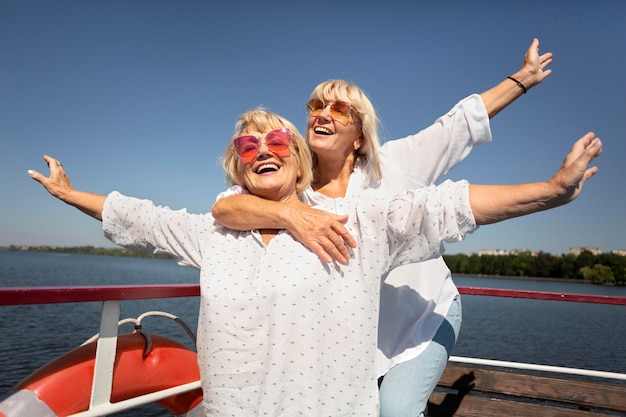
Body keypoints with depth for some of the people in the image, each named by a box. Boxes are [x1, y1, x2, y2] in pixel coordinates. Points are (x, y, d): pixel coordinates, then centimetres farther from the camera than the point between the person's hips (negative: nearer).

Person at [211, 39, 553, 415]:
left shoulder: (394, 164, -11)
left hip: (428, 316, -1)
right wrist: (291, 214, -46)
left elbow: (465, 120, -3)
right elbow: (223, 207, -28)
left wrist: (524, 77, 4)